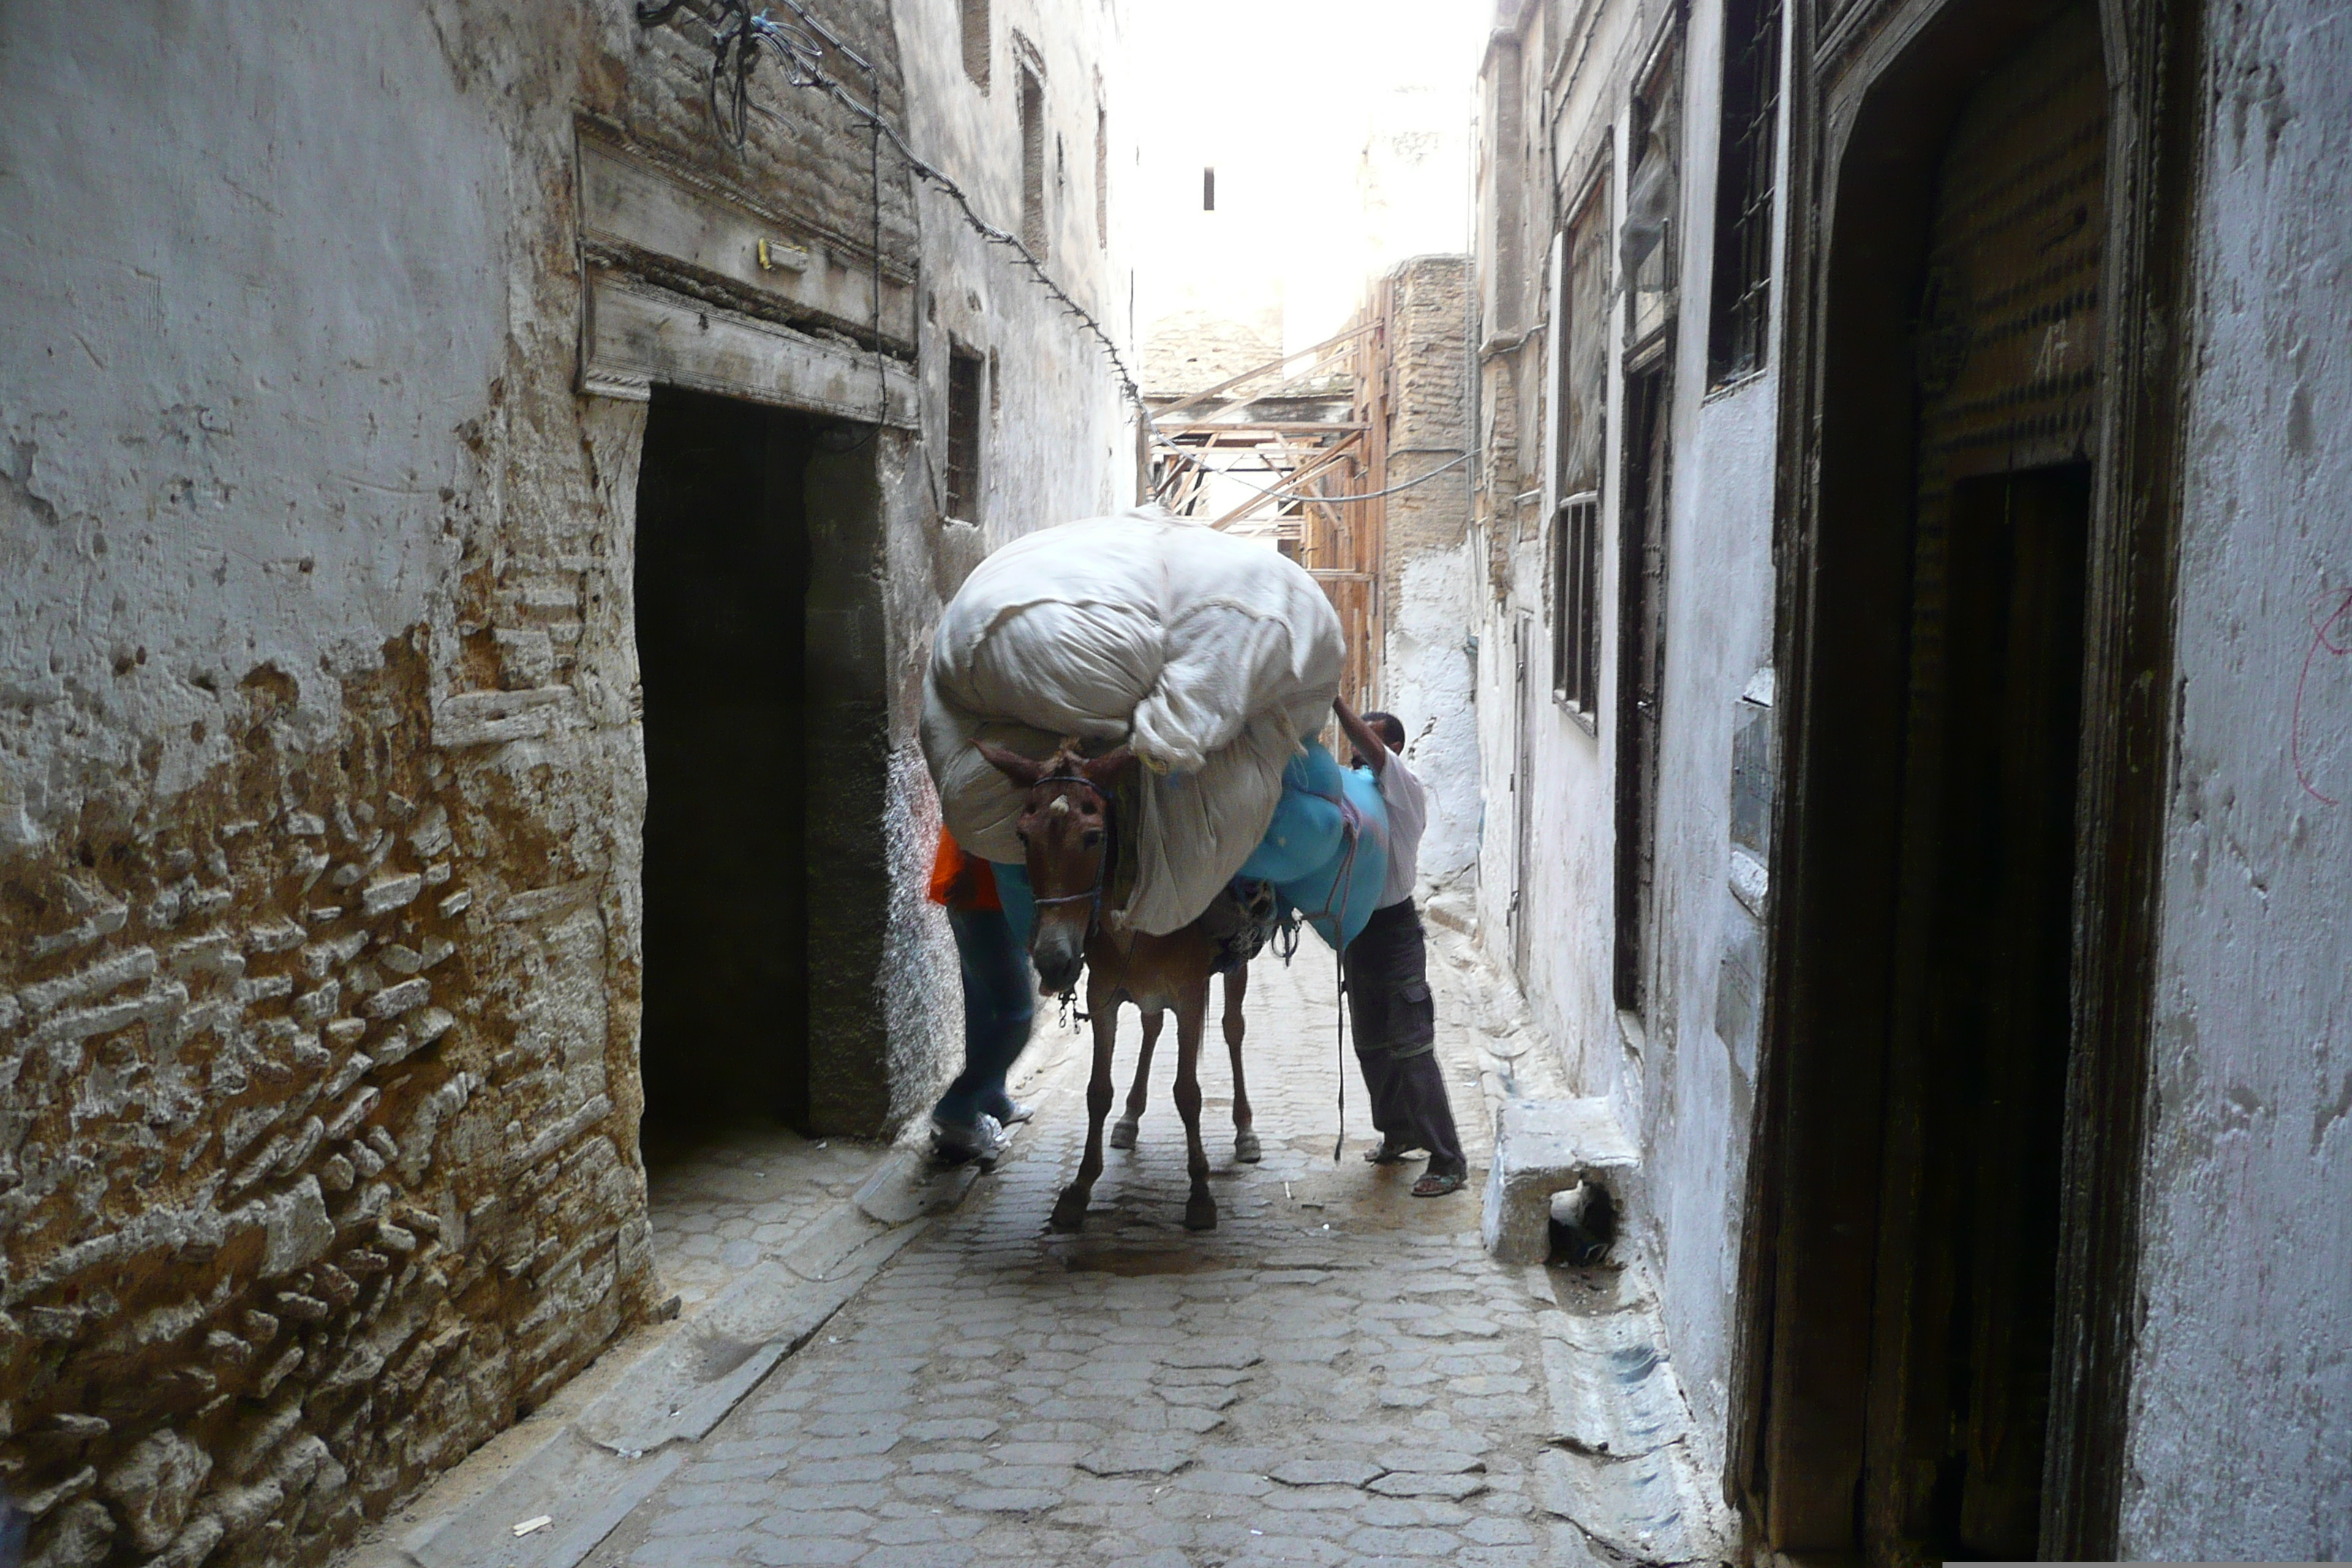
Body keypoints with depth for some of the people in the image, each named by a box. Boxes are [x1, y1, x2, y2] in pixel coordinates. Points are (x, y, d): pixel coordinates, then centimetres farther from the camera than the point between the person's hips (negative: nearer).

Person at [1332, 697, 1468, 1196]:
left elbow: (1373, 752, -28)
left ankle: (1448, 1160, -3)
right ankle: (1398, 1131, 35)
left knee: (1411, 1049, -8)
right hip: (1356, 928, 8)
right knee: (1370, 1044, 17)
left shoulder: (1406, 791, -12)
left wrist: (1335, 697, -30)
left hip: (1394, 928, -7)